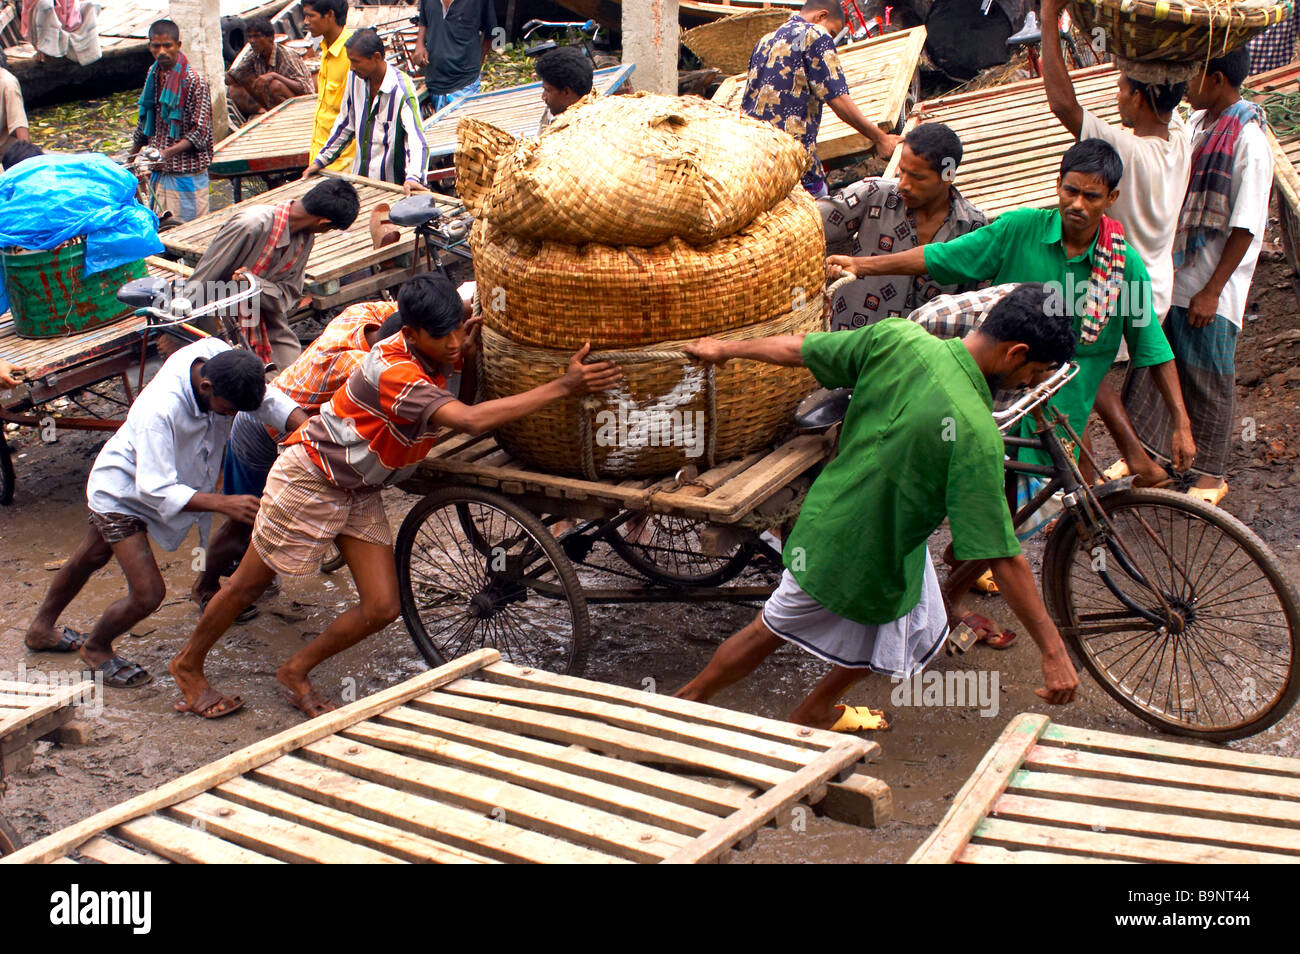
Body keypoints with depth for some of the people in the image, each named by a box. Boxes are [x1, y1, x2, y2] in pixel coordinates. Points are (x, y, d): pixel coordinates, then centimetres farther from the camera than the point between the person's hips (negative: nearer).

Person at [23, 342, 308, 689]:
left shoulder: (216, 354, -26)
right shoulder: (160, 411, -43)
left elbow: (267, 398, -22)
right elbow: (157, 490, -40)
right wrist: (225, 503, -47)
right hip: (121, 491, -8)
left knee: (91, 557, 28)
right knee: (148, 593, -12)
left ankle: (42, 630, 53)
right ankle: (96, 648, 21)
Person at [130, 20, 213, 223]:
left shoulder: (195, 82, -15)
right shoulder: (154, 74, 8)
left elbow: (200, 132, -17)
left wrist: (167, 153, -28)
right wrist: (131, 156, 21)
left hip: (186, 174, -7)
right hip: (159, 171, 7)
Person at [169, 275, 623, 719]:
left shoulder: (433, 354, -8)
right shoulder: (393, 372, -35)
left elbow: (463, 407, 4)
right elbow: (472, 420, -47)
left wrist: (469, 360, -16)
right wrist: (562, 387, -50)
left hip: (360, 491, 8)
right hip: (309, 479, -8)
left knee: (382, 607, -1)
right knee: (249, 585, 9)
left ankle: (295, 674, 21)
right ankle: (188, 666, 33)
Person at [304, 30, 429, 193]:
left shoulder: (402, 89, -18)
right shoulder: (355, 78, 3)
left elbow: (416, 139, -26)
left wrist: (412, 178, -43)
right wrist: (320, 161, 15)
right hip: (359, 180, 6)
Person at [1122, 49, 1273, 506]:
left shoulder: (1248, 141, -20)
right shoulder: (1197, 122, 4)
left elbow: (1245, 228, -19)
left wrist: (1212, 290, -19)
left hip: (1209, 288, -7)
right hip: (1171, 276, 8)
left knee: (1207, 381, 5)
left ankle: (1211, 477, 21)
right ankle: (1147, 455, 33)